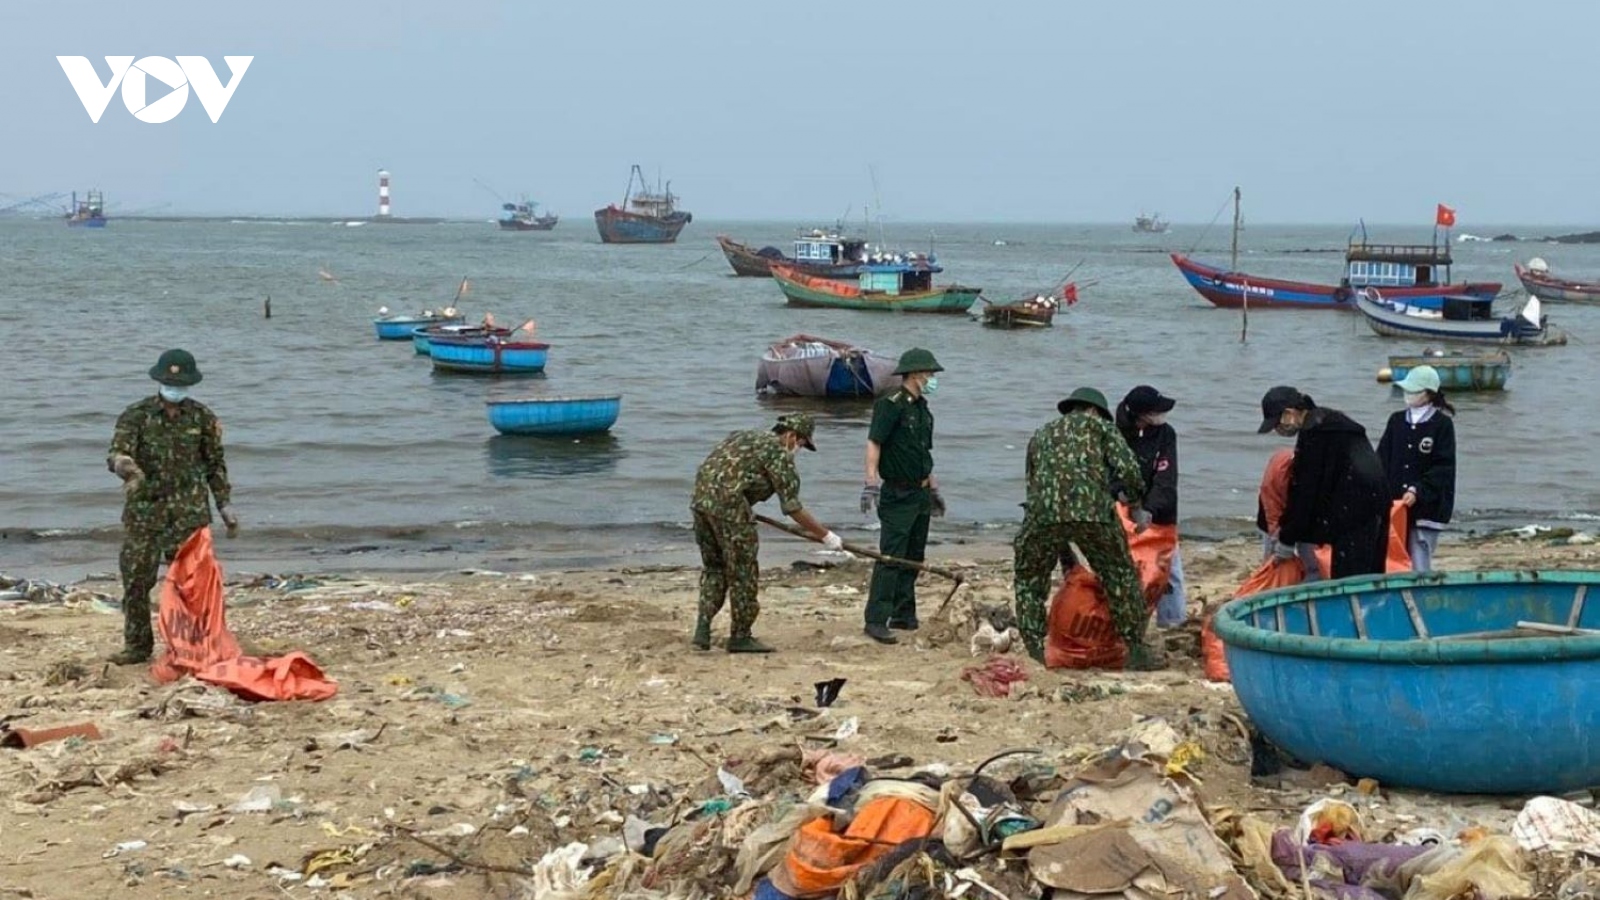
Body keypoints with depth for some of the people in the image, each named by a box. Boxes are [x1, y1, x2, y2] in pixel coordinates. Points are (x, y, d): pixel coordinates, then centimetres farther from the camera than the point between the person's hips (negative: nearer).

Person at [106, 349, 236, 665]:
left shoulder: (202, 418, 4)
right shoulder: (136, 415, -2)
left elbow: (215, 464, 11)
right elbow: (117, 454, -12)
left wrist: (225, 505, 8)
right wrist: (122, 464, -37)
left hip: (189, 511, 0)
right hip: (144, 510, 0)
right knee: (136, 577, 0)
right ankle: (137, 645, 11)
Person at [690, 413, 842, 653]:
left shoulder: (741, 437, 25)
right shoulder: (779, 453, 1)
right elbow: (792, 506, -2)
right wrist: (825, 536, 4)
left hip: (700, 499, 8)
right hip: (729, 506, -8)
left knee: (713, 567, 19)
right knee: (743, 572, 4)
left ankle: (702, 628, 10)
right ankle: (740, 637, 10)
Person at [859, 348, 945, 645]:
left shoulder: (922, 409, 16)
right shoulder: (890, 405, -12)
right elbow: (873, 443, -21)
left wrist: (933, 488, 28)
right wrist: (871, 481, -31)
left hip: (919, 494, 9)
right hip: (897, 495, -9)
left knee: (913, 558, 13)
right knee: (890, 557, -12)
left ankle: (904, 616, 23)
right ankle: (876, 620, -13)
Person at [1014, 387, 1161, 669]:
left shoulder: (1040, 436, 34)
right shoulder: (1098, 425, 23)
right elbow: (1127, 469, 5)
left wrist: (1068, 560, 39)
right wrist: (1135, 501, 28)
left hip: (1043, 513, 2)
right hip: (1093, 511, -2)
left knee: (1030, 582, 22)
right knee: (1121, 578, 16)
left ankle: (1034, 652, 14)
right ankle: (1136, 650, 18)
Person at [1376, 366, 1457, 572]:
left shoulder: (1442, 424, -3)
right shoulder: (1396, 420, 11)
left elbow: (1444, 467, -7)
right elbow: (1382, 459, 10)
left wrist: (1418, 491, -18)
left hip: (1426, 508, -4)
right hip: (1394, 505, 5)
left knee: (1419, 567, -8)